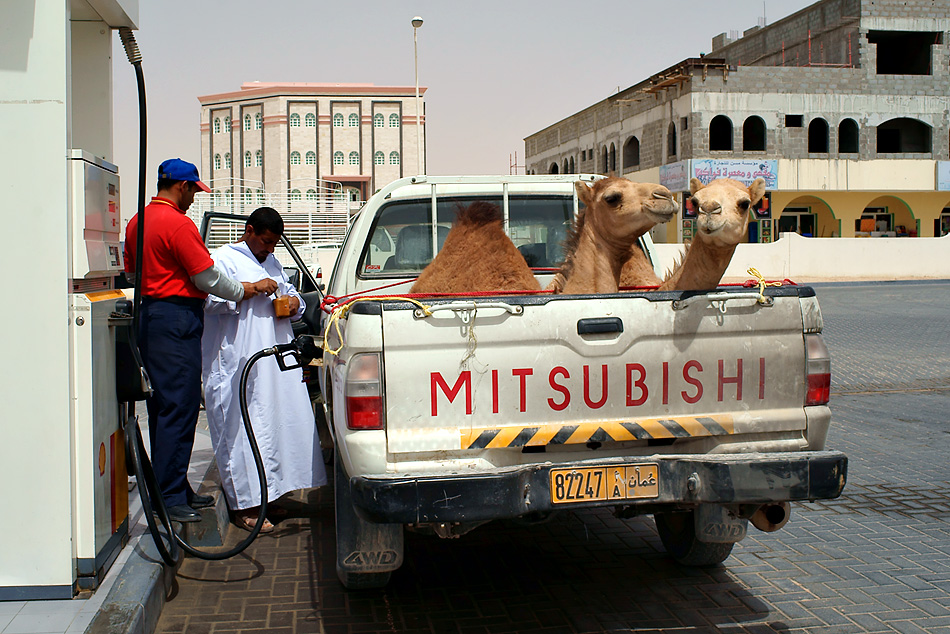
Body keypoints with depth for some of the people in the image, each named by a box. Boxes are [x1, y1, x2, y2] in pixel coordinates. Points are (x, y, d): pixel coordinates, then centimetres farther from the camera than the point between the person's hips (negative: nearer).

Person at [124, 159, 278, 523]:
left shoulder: (138, 222, 15)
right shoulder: (178, 223, -14)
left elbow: (131, 273, 24)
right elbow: (207, 278, -13)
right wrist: (249, 289, -1)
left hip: (149, 314, 10)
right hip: (177, 322, -10)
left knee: (164, 407, 13)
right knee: (178, 408, -7)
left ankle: (177, 489, 20)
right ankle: (169, 497, -5)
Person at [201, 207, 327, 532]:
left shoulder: (272, 262, 23)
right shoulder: (223, 258, -1)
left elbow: (289, 291, 29)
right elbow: (210, 298, -14)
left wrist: (295, 302, 6)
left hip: (278, 360, 8)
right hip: (241, 363, -8)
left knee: (284, 422, 7)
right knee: (245, 428, -7)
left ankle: (274, 492, 18)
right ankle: (245, 505, -3)